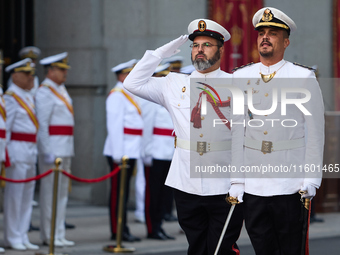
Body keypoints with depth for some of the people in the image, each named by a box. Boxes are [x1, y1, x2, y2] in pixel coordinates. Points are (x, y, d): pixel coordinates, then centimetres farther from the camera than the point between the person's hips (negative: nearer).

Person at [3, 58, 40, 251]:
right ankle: (13, 238, 2)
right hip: (17, 150, -8)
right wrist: (8, 155, -16)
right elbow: (5, 128, -12)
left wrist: (35, 152, 14)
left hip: (31, 153, 9)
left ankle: (23, 237, 16)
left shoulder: (29, 97, 16)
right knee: (14, 195, -3)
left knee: (27, 197, 10)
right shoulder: (10, 97, -9)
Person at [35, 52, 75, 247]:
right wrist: (47, 152, -21)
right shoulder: (45, 92, -12)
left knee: (63, 193, 11)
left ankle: (59, 235, 16)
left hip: (65, 148, 9)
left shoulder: (61, 89, 17)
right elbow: (42, 124, -16)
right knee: (51, 192, -5)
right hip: (53, 148, -9)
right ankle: (49, 236, 0)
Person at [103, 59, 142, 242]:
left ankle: (122, 230, 16)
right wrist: (118, 155, -21)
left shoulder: (128, 95, 18)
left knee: (124, 191, 12)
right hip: (121, 152, -9)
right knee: (118, 192, -5)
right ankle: (117, 232, -2)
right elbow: (114, 126, -17)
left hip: (130, 152, 9)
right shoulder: (117, 95, -12)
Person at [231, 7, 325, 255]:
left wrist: (311, 179, -6)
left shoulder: (304, 78, -1)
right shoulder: (241, 78, 7)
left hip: (291, 185, -3)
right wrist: (236, 180, 2)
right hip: (252, 185, 3)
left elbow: (315, 132, -1)